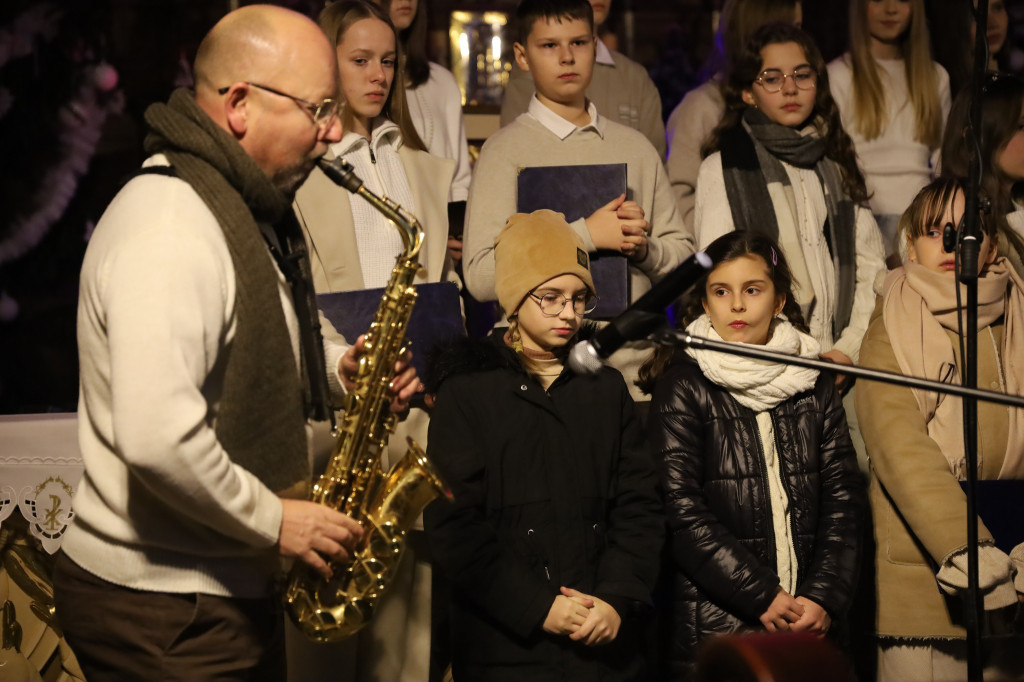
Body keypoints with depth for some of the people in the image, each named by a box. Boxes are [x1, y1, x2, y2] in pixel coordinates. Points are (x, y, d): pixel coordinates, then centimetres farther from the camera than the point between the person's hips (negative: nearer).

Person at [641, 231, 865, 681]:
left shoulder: (815, 387, 11)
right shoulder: (683, 387, -1)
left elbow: (843, 499, 6)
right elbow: (680, 509, -9)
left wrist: (824, 596, -8)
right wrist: (761, 596, -13)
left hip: (806, 624, 3)